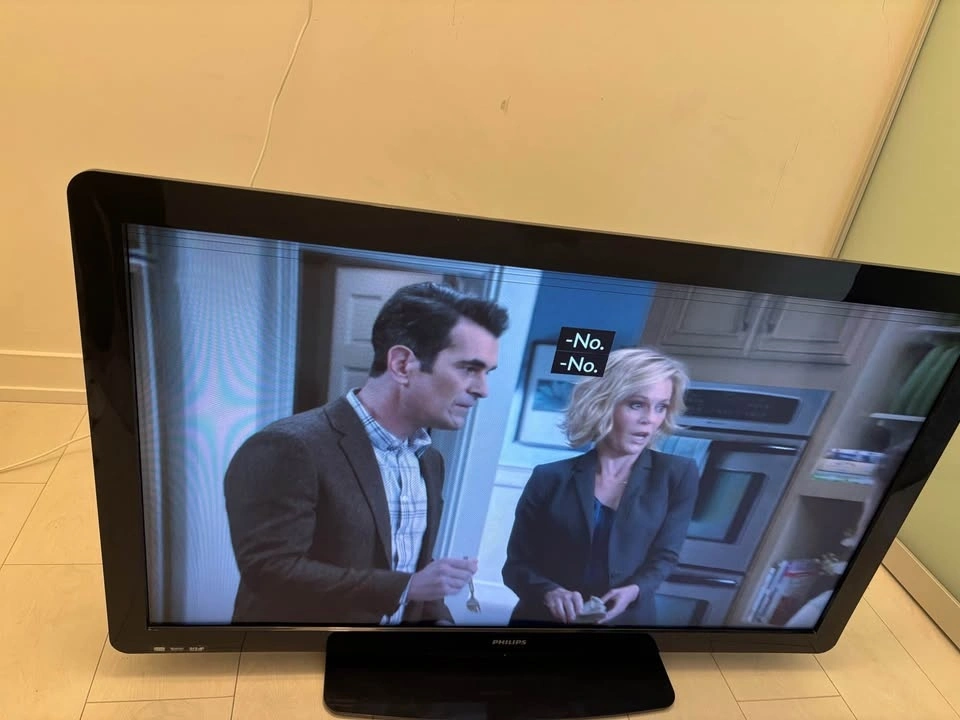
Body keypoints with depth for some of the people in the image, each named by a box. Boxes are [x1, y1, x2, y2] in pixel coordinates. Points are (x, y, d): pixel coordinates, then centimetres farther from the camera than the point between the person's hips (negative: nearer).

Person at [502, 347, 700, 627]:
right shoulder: (550, 478, -1)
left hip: (626, 620, 1)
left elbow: (664, 556, 2)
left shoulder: (678, 474, 1)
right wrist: (549, 592, -16)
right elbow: (517, 564, 2)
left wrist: (633, 591, -15)